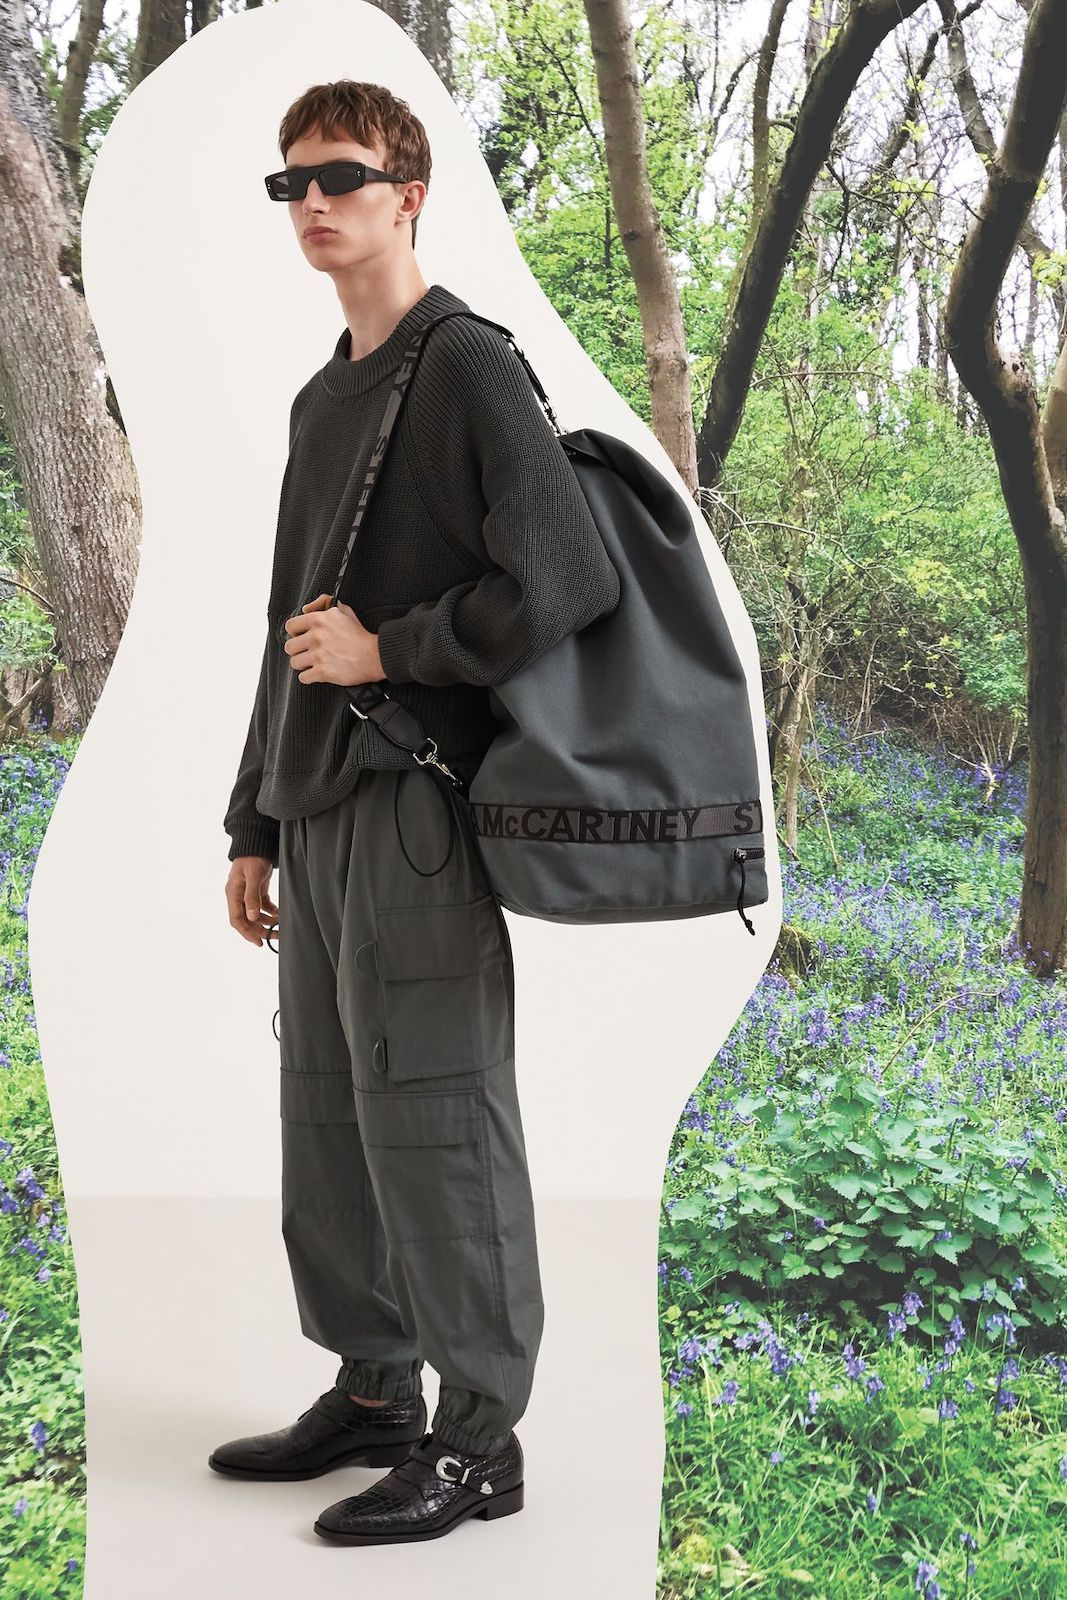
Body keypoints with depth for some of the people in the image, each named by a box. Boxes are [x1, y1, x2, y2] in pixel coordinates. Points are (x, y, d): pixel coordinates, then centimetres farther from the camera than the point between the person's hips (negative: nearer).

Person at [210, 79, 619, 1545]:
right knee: (328, 1117, 14)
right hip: (321, 815, 9)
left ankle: (477, 1438, 8)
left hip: (420, 810, -9)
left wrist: (389, 648, -11)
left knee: (431, 1120, -4)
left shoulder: (470, 367, -7)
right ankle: (373, 1388, 28)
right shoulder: (321, 400, 19)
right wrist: (256, 823, 19)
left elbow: (566, 581, -18)